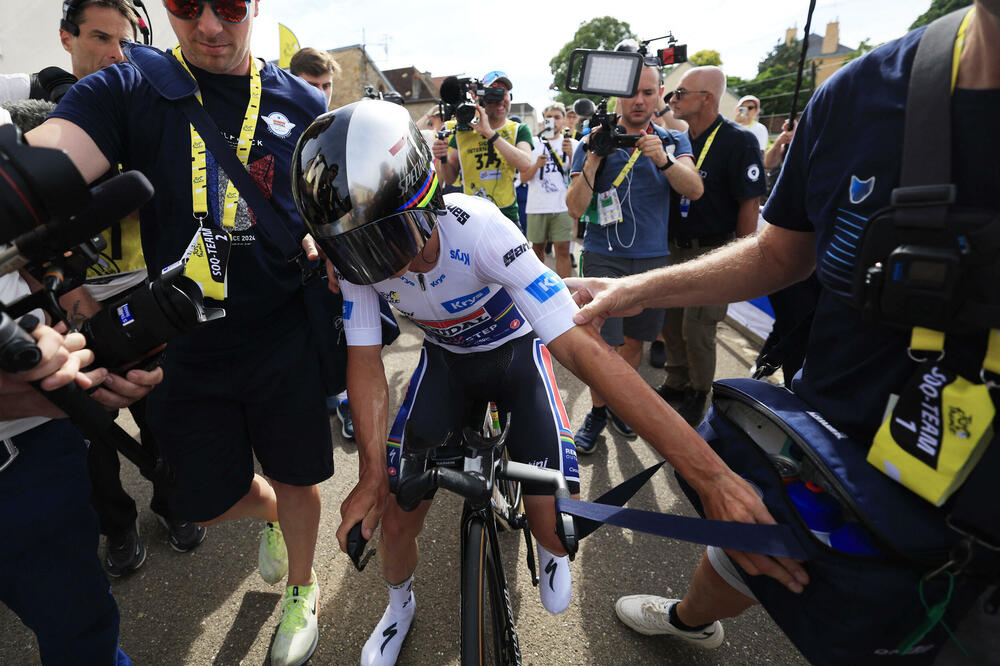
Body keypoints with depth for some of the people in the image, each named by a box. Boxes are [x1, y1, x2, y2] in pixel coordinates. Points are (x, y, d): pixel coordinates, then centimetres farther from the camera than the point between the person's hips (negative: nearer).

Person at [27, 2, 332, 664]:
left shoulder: (304, 105, 1)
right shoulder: (127, 90, -5)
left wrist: (322, 247, -12)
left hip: (284, 338, 0)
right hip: (184, 346, 1)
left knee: (294, 479, 14)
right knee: (205, 501, 15)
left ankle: (302, 590, 45)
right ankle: (270, 513, 53)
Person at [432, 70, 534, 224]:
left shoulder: (519, 130, 5)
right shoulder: (463, 130, 7)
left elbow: (525, 163, -17)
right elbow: (450, 178, 11)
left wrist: (490, 133, -21)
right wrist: (443, 159, -11)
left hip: (507, 215, 0)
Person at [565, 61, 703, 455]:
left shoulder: (673, 141, 8)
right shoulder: (596, 141, 1)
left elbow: (694, 190, -11)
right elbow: (575, 209, -7)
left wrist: (663, 160, -28)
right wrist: (593, 160, -20)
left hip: (653, 258, 3)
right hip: (604, 257, -2)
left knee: (634, 340, 12)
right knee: (602, 345, -7)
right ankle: (597, 412, 16)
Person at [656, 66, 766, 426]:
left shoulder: (738, 141, -12)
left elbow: (749, 204, -13)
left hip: (712, 252, -6)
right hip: (674, 248, 6)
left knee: (697, 328, -1)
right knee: (671, 323, 13)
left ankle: (698, 395, 19)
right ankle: (676, 383, 31)